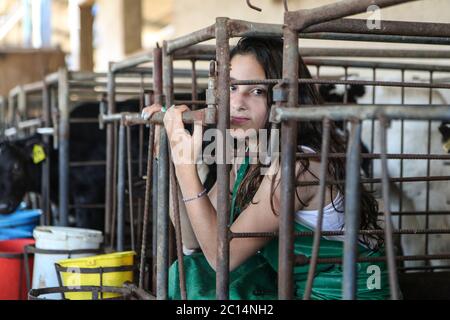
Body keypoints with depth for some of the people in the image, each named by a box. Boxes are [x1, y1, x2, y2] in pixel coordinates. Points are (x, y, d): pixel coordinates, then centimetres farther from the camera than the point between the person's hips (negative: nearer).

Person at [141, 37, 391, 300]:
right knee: (191, 273, 4)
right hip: (298, 286, 8)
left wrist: (186, 166, -29)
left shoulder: (300, 164, -26)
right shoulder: (243, 154, -1)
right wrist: (174, 148, -4)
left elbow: (223, 256, -24)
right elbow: (193, 240, -1)